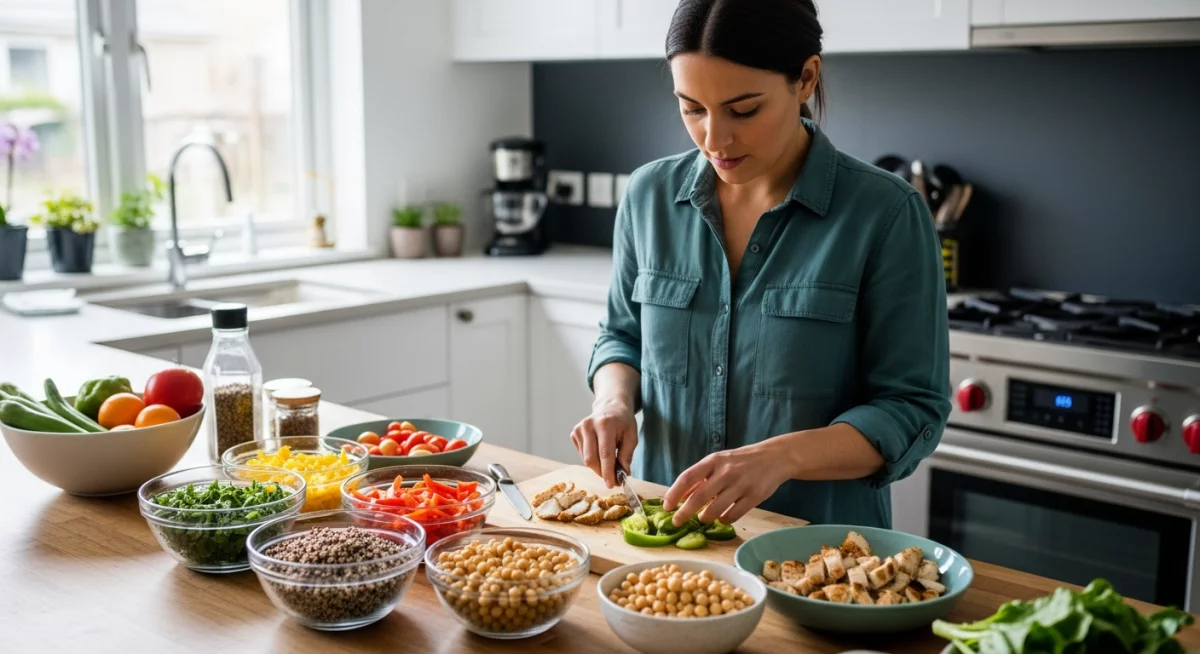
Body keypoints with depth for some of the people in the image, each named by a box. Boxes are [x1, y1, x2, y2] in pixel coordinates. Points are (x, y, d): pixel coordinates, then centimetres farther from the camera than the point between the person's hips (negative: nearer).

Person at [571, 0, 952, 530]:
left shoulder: (885, 215, -10)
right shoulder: (650, 194, 1)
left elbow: (912, 410, -9)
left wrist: (780, 457, -24)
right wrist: (615, 402, -5)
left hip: (820, 545, -1)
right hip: (663, 529, 2)